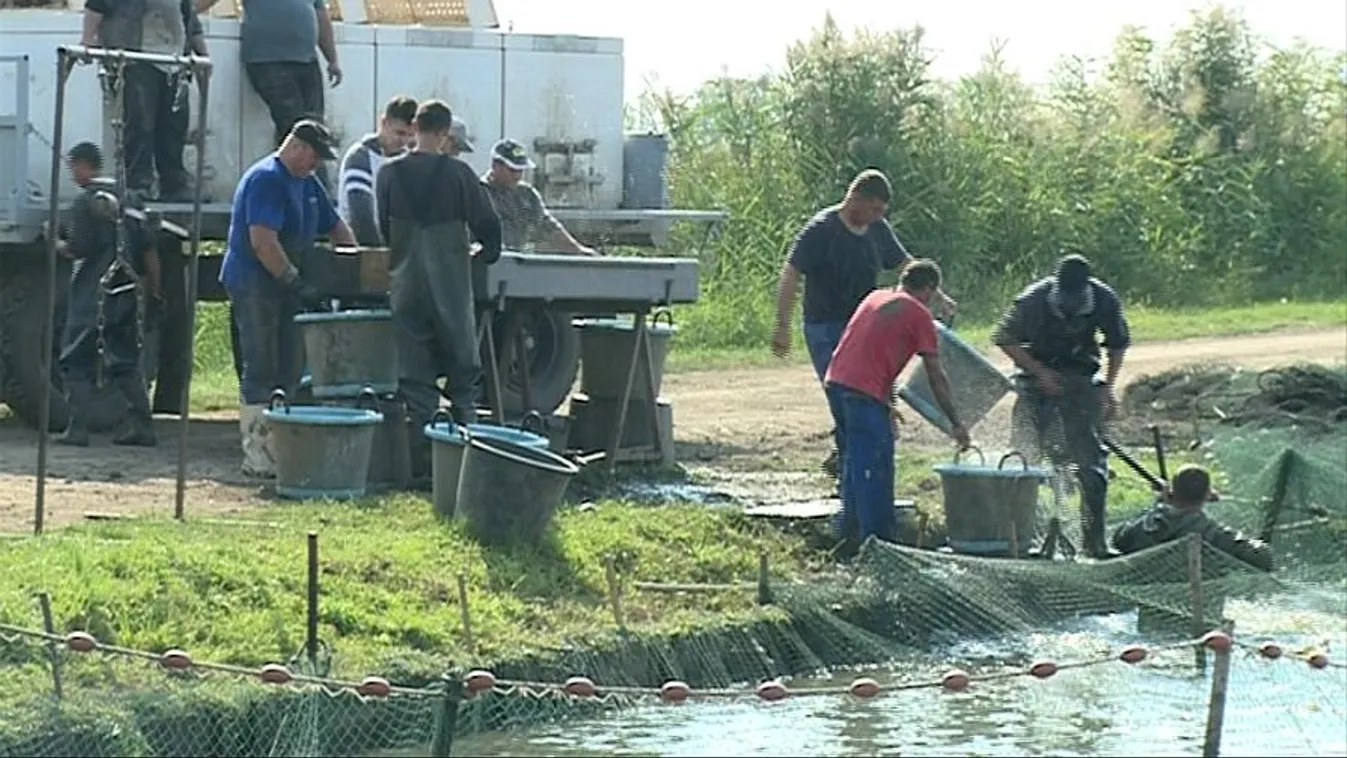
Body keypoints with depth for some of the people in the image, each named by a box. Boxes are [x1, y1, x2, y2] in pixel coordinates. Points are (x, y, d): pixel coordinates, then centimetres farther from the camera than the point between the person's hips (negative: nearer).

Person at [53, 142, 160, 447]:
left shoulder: (85, 202, -10)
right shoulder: (124, 200, 13)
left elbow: (78, 248, -16)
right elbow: (149, 248, 12)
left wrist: (57, 244, 3)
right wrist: (152, 285, 19)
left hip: (92, 294, -7)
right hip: (126, 293, 7)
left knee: (76, 361, 0)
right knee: (126, 361, 12)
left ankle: (78, 428, -5)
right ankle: (143, 426, 7)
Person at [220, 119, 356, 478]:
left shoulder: (307, 184, 15)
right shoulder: (266, 179, -15)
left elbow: (335, 227, 24)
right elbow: (263, 241, -24)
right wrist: (296, 282, -23)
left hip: (283, 287, 9)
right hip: (253, 284, -9)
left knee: (288, 371, 8)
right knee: (260, 371, -8)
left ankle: (280, 448, 13)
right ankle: (256, 455, -6)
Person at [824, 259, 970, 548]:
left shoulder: (875, 298, 22)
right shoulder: (919, 315, 1)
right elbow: (936, 378, 2)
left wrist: (888, 403, 31)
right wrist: (956, 424, 8)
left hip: (834, 383, 8)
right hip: (864, 394, -8)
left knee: (854, 461, 19)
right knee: (873, 470, -4)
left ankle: (851, 530, 25)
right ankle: (877, 539, -4)